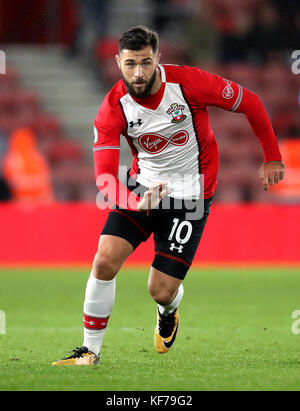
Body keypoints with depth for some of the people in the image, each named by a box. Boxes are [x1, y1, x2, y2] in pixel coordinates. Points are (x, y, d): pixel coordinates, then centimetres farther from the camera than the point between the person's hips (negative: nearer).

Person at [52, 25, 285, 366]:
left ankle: (168, 313, 34)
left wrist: (272, 157, 2)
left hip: (189, 195, -2)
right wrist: (135, 201, -41)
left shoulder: (189, 82, -21)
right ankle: (90, 350, 2)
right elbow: (105, 176, -19)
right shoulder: (113, 108, -15)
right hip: (142, 186, 2)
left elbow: (250, 103, -6)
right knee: (104, 261, -16)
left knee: (161, 291, -6)